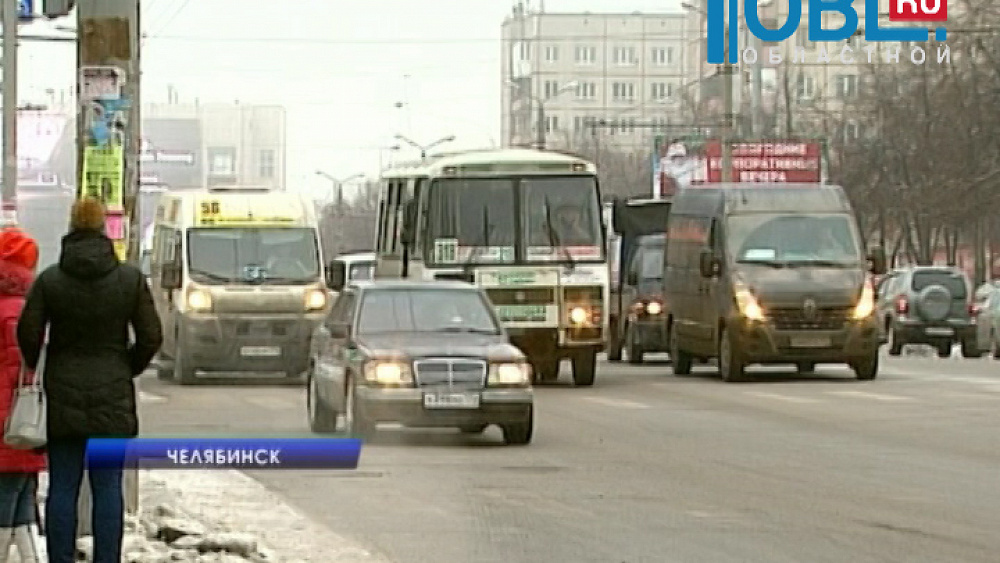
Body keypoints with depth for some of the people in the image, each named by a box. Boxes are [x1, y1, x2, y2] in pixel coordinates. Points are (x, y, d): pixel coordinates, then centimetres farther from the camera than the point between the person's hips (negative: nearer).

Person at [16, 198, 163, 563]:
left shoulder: (49, 280, -5)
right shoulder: (130, 279, -3)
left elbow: (28, 334, -8)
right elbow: (151, 337, -3)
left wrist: (37, 371, 11)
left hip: (63, 396, 0)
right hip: (112, 397, 0)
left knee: (62, 489, 4)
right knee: (108, 488, 3)